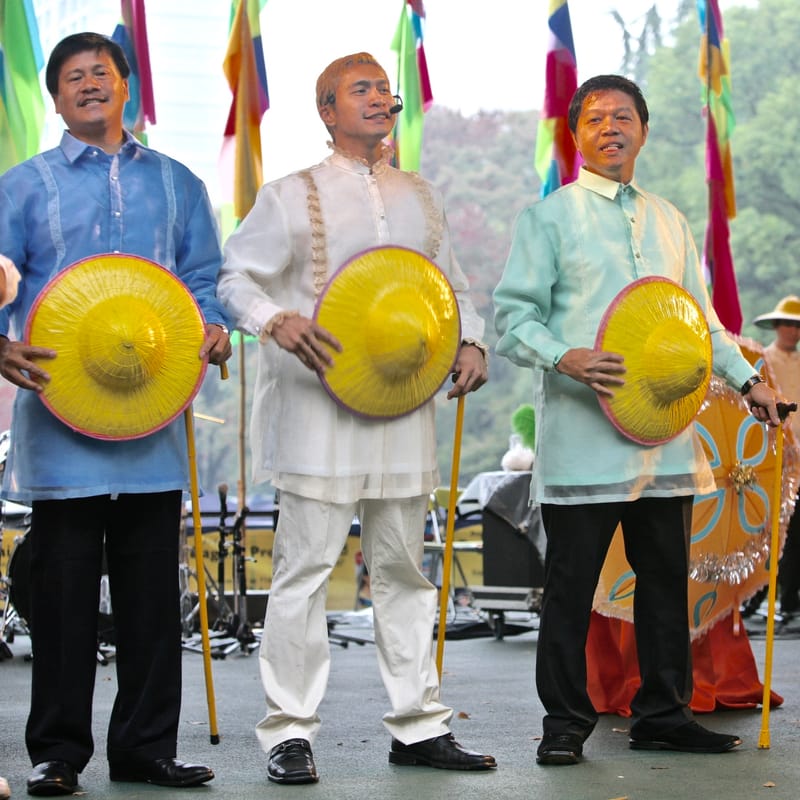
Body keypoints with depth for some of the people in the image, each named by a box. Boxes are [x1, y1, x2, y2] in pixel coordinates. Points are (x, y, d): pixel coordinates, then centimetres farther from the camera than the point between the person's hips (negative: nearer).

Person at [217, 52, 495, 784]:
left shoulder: (421, 198, 16)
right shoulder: (293, 196, 1)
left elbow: (453, 287, 23)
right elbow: (235, 276, -1)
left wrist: (470, 342, 4)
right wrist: (276, 321, -21)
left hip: (404, 402, 5)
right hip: (317, 407, -5)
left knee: (403, 565, 9)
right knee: (306, 564, -5)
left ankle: (418, 726, 16)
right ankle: (290, 733, 1)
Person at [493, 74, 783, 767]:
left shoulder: (670, 221, 18)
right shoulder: (550, 216, 3)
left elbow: (700, 318, 23)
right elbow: (514, 316, -3)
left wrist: (746, 378, 12)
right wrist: (564, 358, -20)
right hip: (582, 432, -5)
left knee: (666, 575, 7)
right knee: (571, 582, -2)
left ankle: (663, 713, 17)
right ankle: (566, 721, 7)